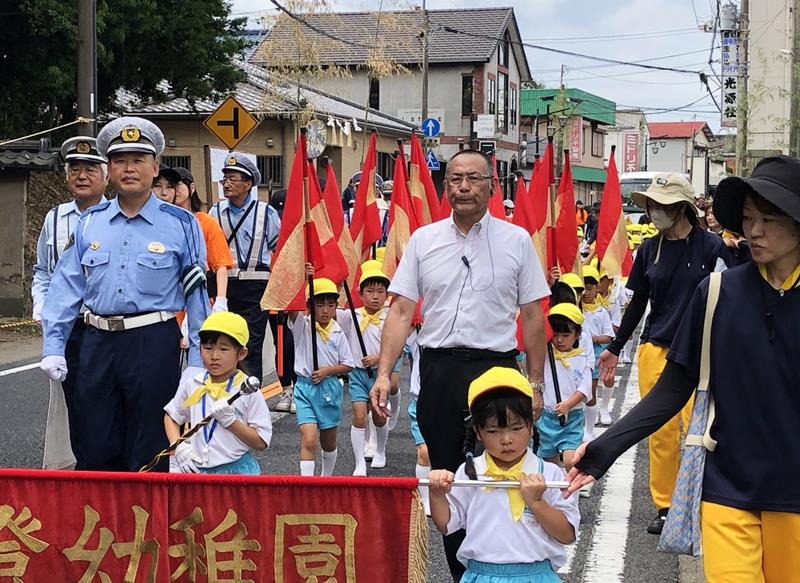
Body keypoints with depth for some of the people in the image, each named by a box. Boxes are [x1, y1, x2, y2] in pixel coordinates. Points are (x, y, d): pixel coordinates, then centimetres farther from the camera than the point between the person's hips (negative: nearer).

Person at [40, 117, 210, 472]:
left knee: (148, 455, 4)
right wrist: (53, 347, 2)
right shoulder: (90, 222, 10)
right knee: (97, 449, 11)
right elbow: (67, 287, 10)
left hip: (154, 346, -4)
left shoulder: (180, 224, 0)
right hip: (98, 343, 4)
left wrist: (197, 360, -6)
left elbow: (197, 295, -2)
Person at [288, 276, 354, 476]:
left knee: (328, 441, 18)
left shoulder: (338, 333, 0)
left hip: (329, 388, 3)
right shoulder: (302, 325, -6)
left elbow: (348, 365, 3)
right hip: (305, 387, -3)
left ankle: (327, 478, 39)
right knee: (309, 439, -15)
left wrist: (327, 370, -13)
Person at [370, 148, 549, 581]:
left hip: (496, 367, -2)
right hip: (439, 370, 2)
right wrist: (384, 373, -6)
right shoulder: (423, 240, 6)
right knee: (446, 476, 9)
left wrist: (536, 383, 1)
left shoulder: (516, 241, 2)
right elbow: (401, 311, 4)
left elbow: (532, 316, 4)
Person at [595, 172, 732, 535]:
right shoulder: (649, 249, 8)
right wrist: (614, 349, 16)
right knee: (661, 432, 5)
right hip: (654, 351, 4)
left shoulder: (710, 246, -3)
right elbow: (638, 303, 16)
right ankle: (664, 507, 15)